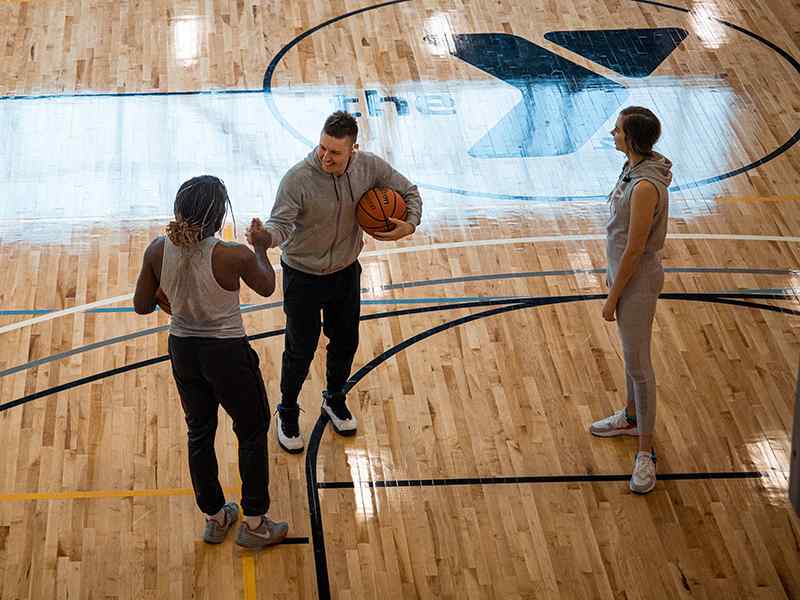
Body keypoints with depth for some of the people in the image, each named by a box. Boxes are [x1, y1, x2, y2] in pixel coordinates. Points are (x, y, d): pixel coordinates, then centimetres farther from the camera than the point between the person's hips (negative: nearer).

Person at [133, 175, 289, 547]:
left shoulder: (158, 251, -15)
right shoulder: (234, 256, -26)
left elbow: (142, 305, -2)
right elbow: (266, 288, -4)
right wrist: (260, 248, 12)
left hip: (182, 350, 4)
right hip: (227, 353, -4)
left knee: (199, 433, 23)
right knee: (252, 432, 18)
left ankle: (214, 518, 37)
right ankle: (254, 524, 27)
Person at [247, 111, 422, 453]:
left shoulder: (369, 167, -15)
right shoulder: (298, 179, -29)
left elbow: (408, 192, 0)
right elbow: (281, 224, -34)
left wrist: (410, 225, -18)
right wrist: (265, 236, -57)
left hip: (346, 271, 4)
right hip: (303, 277, -4)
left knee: (345, 342, 21)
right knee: (300, 351, 7)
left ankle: (335, 399, 49)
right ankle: (288, 413, 33)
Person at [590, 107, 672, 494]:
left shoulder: (645, 186, -30)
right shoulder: (634, 166, -1)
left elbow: (634, 250, -24)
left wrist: (612, 297, -16)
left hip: (637, 280, -10)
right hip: (624, 269, 10)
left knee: (638, 364, -1)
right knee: (631, 353, 26)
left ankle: (646, 452, 9)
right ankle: (632, 418, 46)